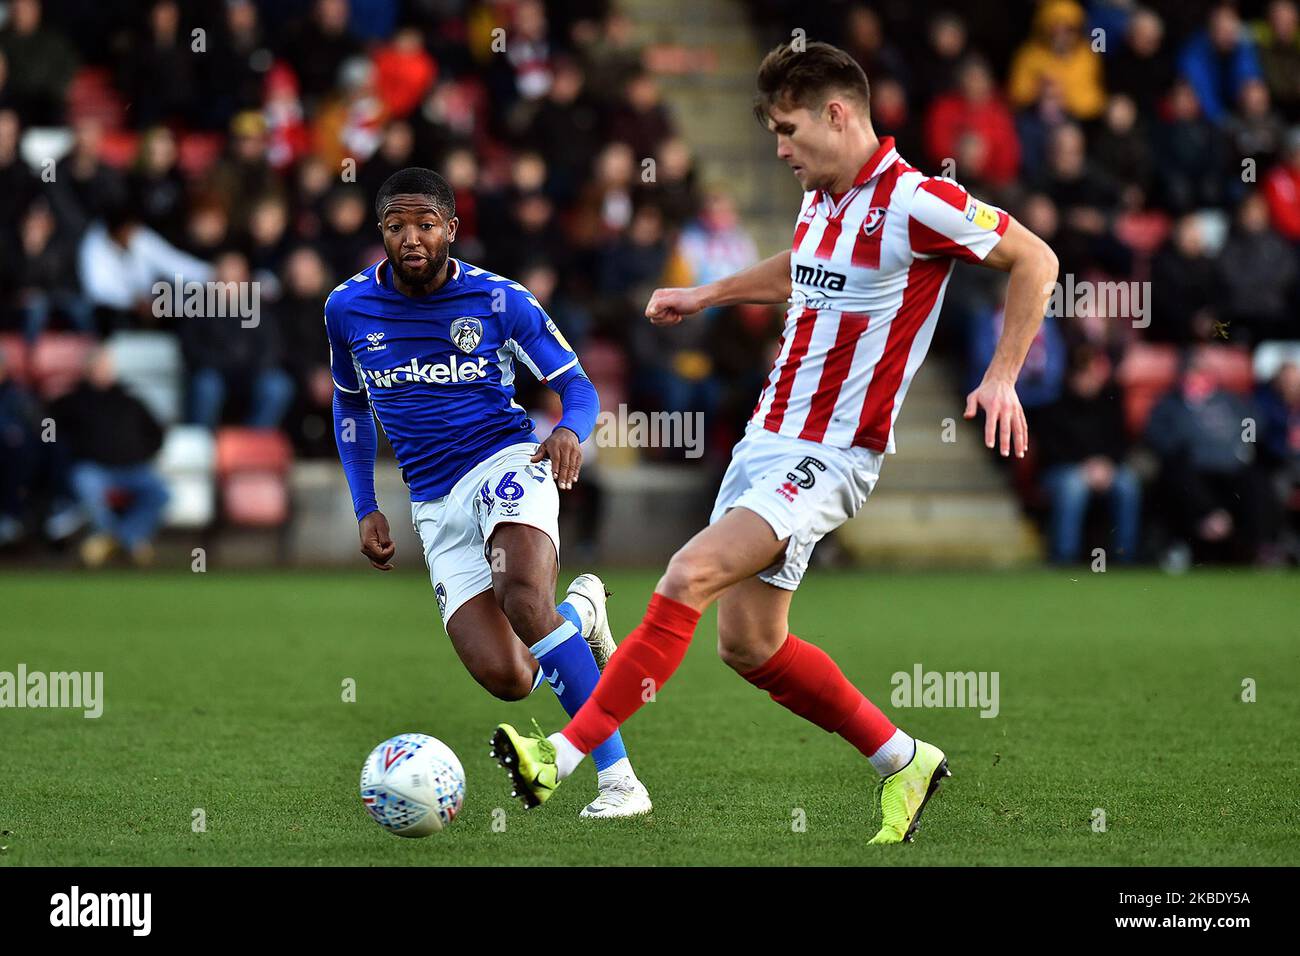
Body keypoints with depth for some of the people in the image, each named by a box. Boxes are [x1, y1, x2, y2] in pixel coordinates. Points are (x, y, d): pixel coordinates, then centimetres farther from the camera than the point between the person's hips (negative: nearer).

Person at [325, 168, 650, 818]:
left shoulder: (498, 299, -5)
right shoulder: (348, 308, 3)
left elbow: (576, 386, 1)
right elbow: (349, 404, 20)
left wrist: (571, 430, -23)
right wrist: (365, 509, 13)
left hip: (505, 462, -3)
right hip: (435, 506, 3)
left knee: (522, 599, -35)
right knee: (507, 679, -14)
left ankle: (617, 776, -30)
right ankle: (579, 613, 23)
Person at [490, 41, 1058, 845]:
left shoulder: (914, 202, -15)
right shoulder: (823, 199, 10)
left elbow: (1035, 260, -8)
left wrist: (1003, 378, -14)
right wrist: (709, 294, 33)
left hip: (830, 457, -9)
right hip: (769, 436, 9)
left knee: (689, 577, -23)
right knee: (748, 643, 8)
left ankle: (564, 756, -25)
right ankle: (905, 762, 24)